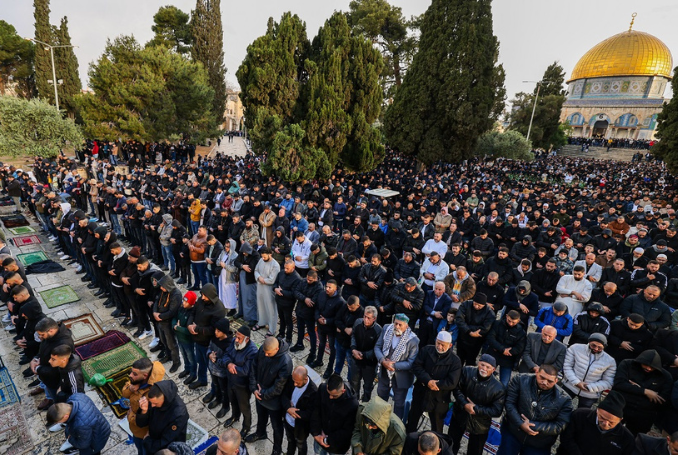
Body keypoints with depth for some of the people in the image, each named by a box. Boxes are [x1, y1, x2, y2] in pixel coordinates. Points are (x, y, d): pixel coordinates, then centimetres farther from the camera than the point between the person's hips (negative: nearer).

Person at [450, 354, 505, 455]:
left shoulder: (498, 388, -24)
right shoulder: (466, 371, -19)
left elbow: (497, 411, -18)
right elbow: (457, 388, -13)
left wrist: (476, 409, -23)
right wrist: (464, 404, -27)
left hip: (480, 425, -2)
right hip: (460, 415, 2)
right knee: (451, 444, 24)